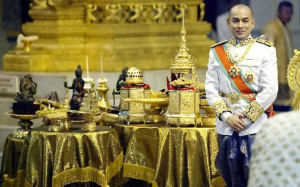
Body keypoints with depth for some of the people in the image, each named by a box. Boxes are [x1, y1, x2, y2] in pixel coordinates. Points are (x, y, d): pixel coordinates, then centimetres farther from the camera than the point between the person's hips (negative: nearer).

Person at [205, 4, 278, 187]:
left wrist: (247, 118, -11)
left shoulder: (266, 50, 0)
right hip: (226, 127, 3)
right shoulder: (217, 52, 9)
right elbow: (211, 88, 4)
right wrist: (226, 116, -9)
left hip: (255, 126, -3)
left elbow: (270, 91, -7)